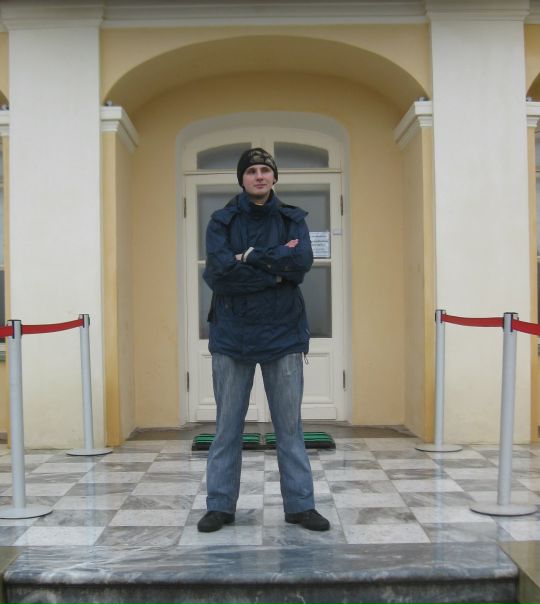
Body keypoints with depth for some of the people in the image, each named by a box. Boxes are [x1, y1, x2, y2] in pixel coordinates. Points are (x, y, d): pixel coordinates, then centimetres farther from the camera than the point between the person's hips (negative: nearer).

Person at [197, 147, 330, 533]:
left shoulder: (292, 220, 7)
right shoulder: (222, 222, 3)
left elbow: (302, 262, -12)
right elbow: (219, 274, -14)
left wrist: (251, 256, -12)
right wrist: (276, 268, -12)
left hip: (283, 335, 1)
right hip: (232, 336, 0)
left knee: (290, 425, 5)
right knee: (227, 426, 6)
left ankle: (300, 505, 15)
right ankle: (220, 505, 16)